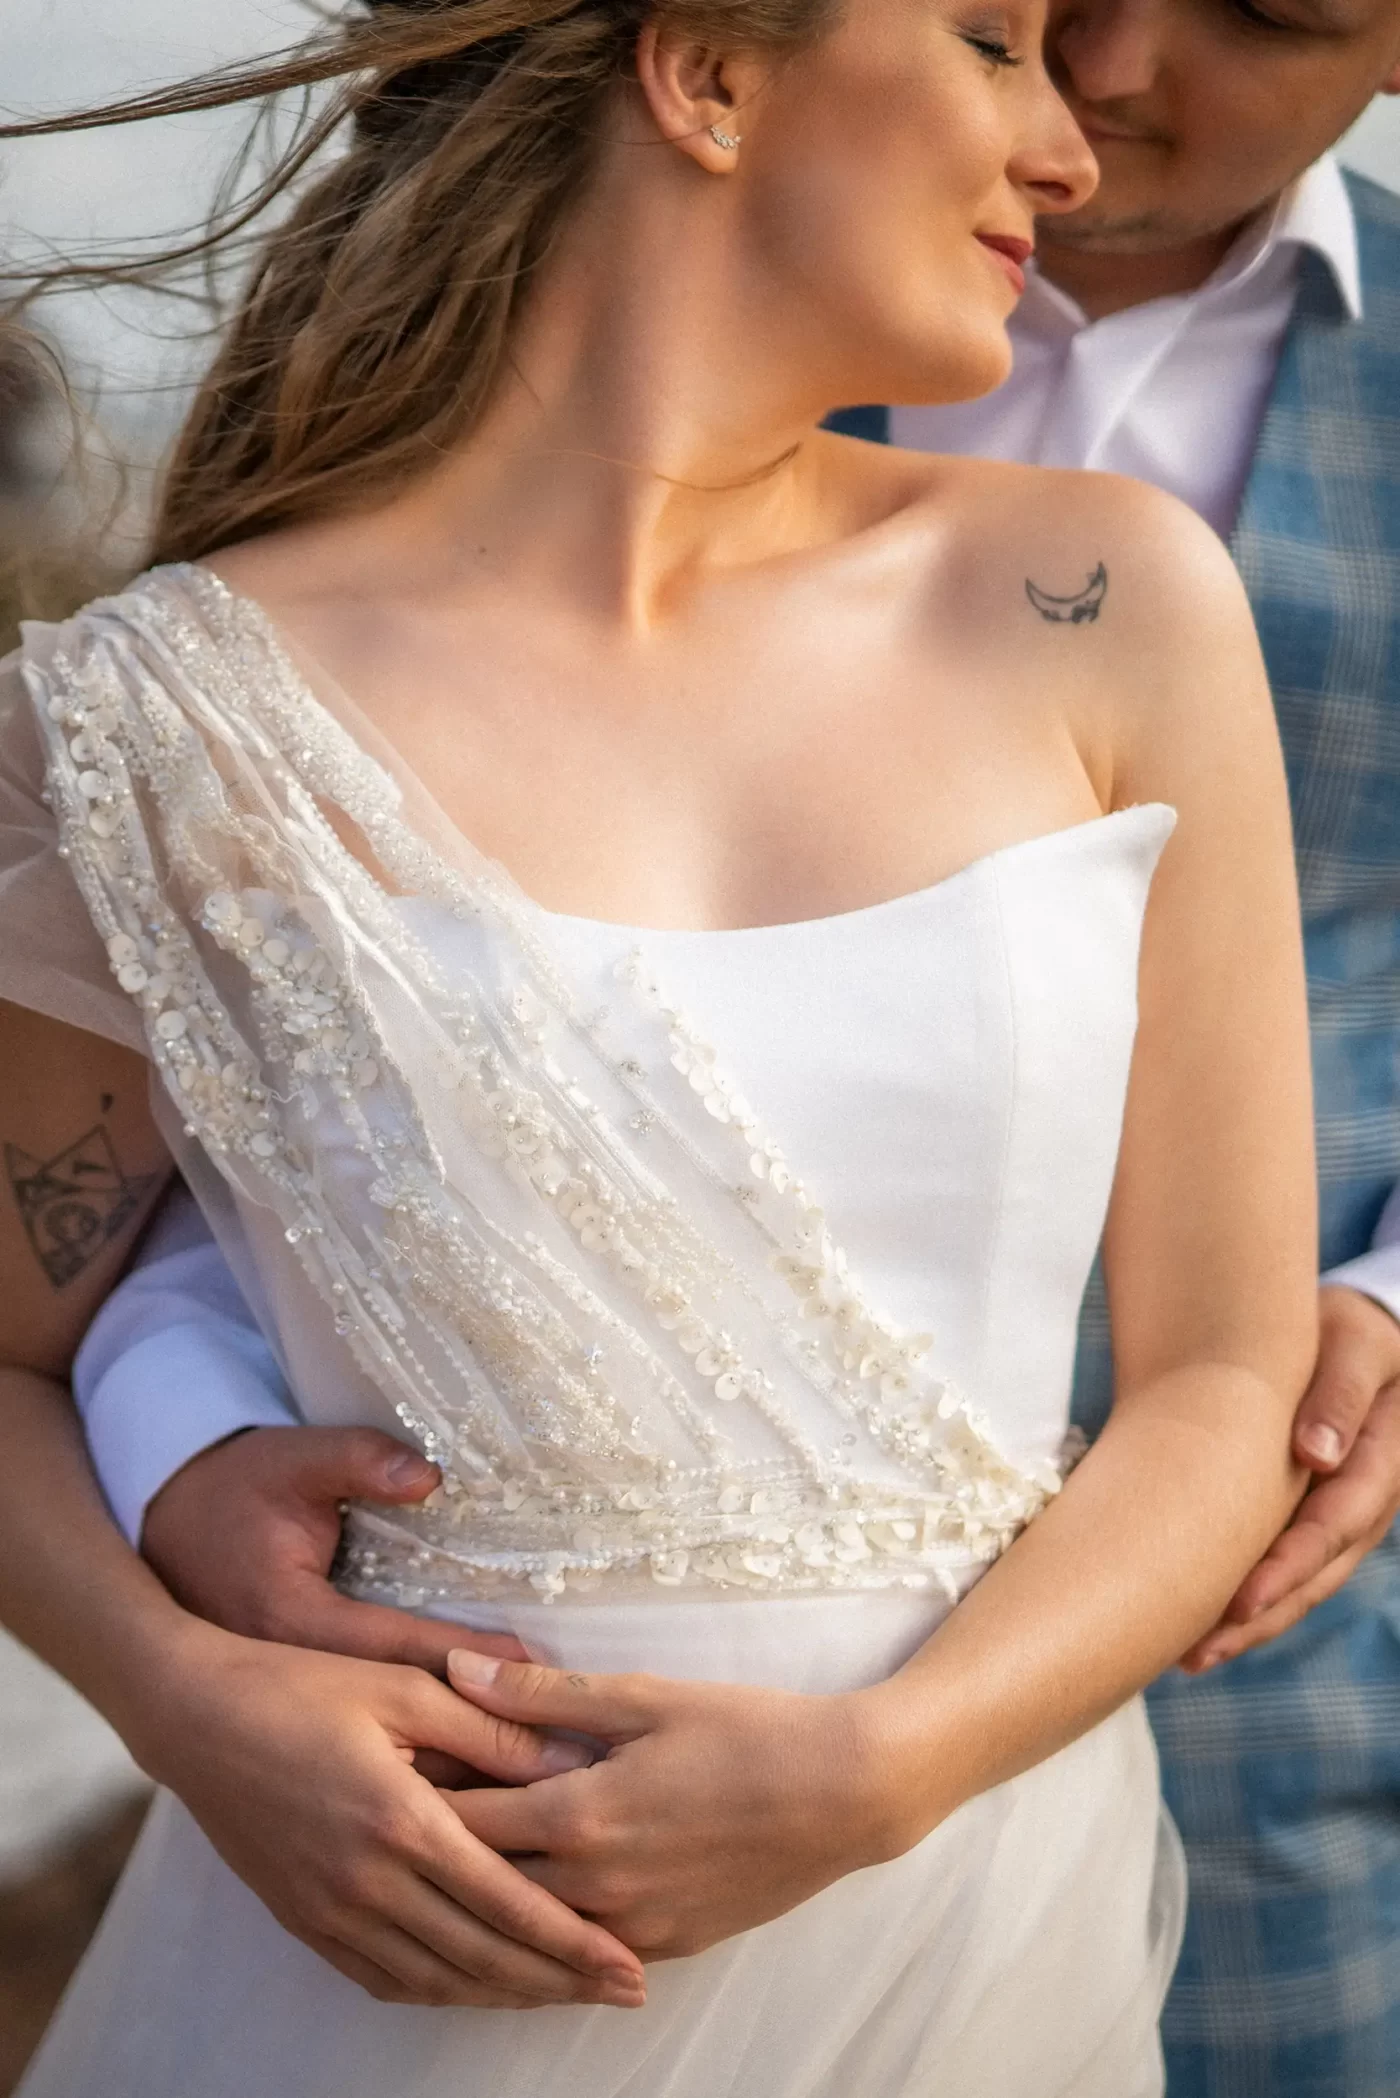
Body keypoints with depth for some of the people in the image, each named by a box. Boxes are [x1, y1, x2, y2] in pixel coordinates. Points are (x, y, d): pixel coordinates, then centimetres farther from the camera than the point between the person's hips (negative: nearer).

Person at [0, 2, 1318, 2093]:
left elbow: (1231, 1387, -2)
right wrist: (197, 1708, -15)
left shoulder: (1111, 606, -4)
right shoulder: (186, 713, -8)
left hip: (973, 1906, 2)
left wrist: (872, 1771, -17)